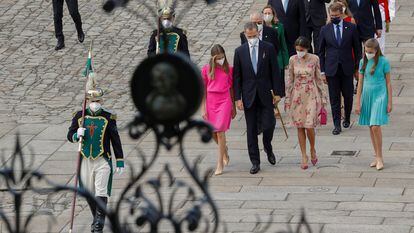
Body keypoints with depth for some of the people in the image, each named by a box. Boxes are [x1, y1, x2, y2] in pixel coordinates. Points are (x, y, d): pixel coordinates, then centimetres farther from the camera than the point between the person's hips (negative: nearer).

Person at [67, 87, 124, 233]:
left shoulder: (108, 118, -4)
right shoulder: (79, 116, 3)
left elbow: (116, 141, 0)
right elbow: (70, 136, 8)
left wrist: (120, 162, 0)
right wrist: (77, 135, -16)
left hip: (103, 162, -3)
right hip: (85, 161, 3)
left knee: (101, 193, -10)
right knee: (89, 194, 11)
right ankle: (96, 218, 30)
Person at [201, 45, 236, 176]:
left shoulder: (228, 69, 0)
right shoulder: (206, 70, -1)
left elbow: (231, 89, 9)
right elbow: (203, 90, 2)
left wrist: (233, 107, 12)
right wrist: (203, 109, -1)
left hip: (224, 102, -2)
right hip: (210, 102, 2)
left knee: (220, 132, -10)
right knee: (213, 132, 11)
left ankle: (220, 164, -5)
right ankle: (224, 150, 42)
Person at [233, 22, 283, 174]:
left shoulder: (268, 48, 0)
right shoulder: (240, 51, 2)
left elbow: (275, 72, 2)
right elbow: (236, 76, 3)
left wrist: (277, 93, -3)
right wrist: (237, 98, -3)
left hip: (265, 95, -1)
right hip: (249, 96, 1)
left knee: (268, 125, -7)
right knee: (251, 130, 3)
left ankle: (268, 149, 25)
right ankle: (255, 163, 10)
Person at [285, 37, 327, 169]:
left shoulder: (314, 59, -4)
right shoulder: (293, 60, -1)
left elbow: (319, 79, 3)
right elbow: (290, 80, 5)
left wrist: (323, 97, 3)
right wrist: (287, 98, 4)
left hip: (311, 95, -2)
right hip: (297, 96, 2)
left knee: (309, 126, -8)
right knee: (300, 126, 3)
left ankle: (312, 150, 19)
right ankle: (304, 157, 11)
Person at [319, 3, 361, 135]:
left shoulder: (351, 28, 1)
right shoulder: (325, 30, 3)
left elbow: (357, 49, 6)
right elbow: (321, 52, 7)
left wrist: (357, 68, 3)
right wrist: (322, 71, 2)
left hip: (347, 68, 0)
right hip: (331, 69, 0)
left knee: (348, 96, 6)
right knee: (334, 98, 0)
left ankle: (347, 118, 29)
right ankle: (337, 125, 4)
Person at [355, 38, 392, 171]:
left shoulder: (383, 62, -5)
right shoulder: (363, 62, 5)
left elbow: (388, 83, 0)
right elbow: (360, 83, 10)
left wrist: (390, 102, -1)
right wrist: (358, 103, 8)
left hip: (380, 96, -4)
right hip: (367, 96, 4)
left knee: (375, 126, -14)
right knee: (371, 128, 8)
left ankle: (380, 158, -3)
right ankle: (377, 157, 18)